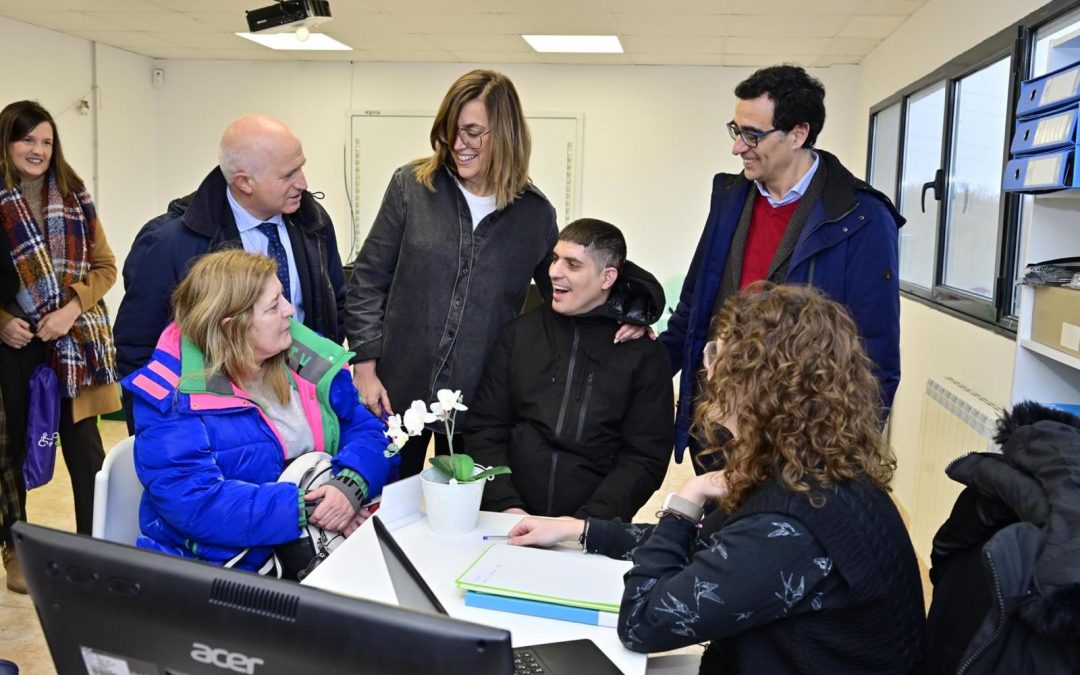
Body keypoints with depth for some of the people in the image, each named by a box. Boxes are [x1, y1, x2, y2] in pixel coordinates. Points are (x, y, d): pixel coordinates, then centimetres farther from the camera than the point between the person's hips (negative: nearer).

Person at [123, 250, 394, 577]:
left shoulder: (308, 358, 2)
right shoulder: (174, 397, -13)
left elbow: (366, 430, 2)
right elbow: (192, 500, -22)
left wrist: (350, 486, -19)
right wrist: (304, 509, -26)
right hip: (218, 574, -4)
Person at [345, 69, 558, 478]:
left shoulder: (534, 213, 0)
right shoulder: (412, 186, -3)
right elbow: (367, 281, 0)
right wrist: (365, 367, -5)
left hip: (480, 401, 1)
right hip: (398, 390, 0)